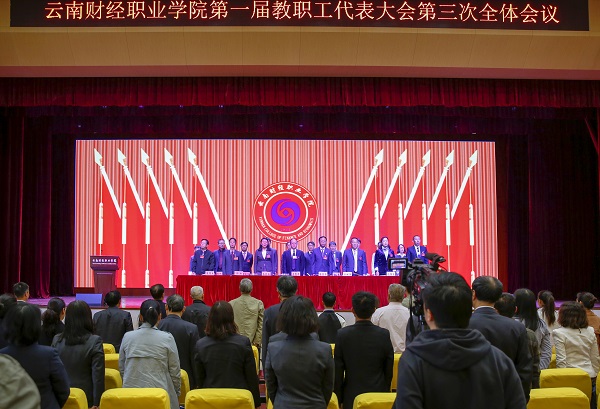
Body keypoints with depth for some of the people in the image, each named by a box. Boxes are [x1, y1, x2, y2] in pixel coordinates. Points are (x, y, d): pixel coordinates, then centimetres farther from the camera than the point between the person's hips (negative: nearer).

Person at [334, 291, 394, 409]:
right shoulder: (384, 335, -9)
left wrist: (339, 399, 7)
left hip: (351, 398, -1)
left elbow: (338, 372, -4)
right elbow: (389, 371, 0)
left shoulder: (342, 334, -10)